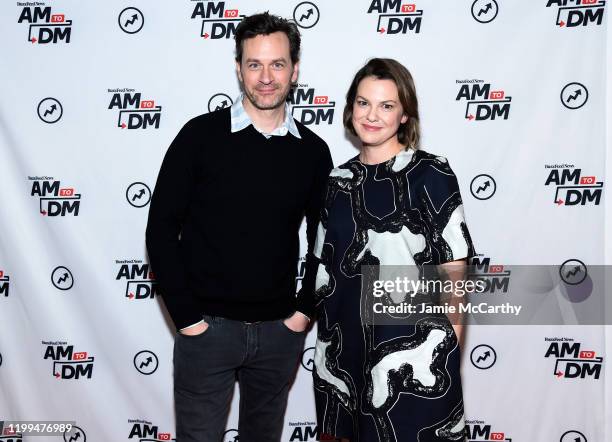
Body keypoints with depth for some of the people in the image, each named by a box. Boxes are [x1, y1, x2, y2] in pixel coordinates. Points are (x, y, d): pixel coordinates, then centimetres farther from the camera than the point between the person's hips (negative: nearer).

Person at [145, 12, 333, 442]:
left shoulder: (313, 150, 2)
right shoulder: (201, 135, -7)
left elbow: (322, 241, 11)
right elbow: (162, 229, -6)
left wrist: (305, 310, 3)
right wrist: (186, 317, -9)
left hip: (280, 331, 3)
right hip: (206, 327, -3)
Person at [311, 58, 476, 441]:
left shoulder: (431, 175, -8)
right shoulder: (339, 180, 6)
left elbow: (453, 270, -7)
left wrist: (450, 347, -8)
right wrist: (328, 339, 10)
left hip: (414, 357, -4)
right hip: (344, 353, 5)